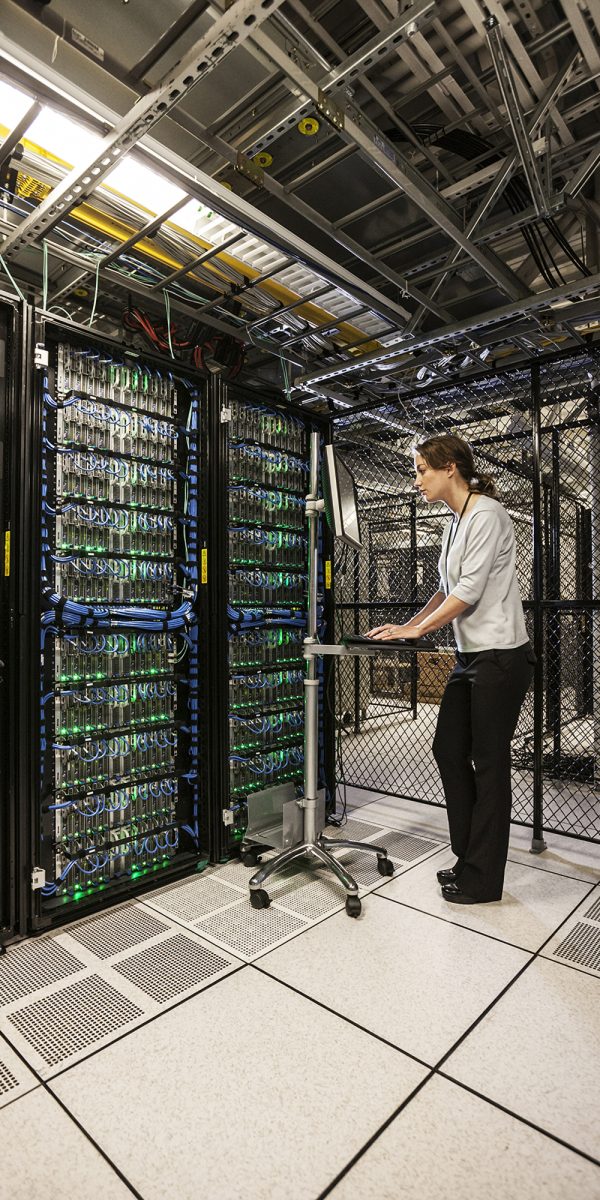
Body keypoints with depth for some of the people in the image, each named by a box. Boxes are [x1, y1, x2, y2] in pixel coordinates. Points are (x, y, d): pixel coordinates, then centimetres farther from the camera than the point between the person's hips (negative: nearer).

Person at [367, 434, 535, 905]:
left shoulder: (487, 515, -13)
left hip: (501, 657, -9)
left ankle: (483, 879, 17)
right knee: (448, 750, 11)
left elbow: (469, 590, -18)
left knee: (489, 763, 1)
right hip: (471, 656, 9)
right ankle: (470, 859, 27)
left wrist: (416, 630, -11)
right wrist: (407, 625, 10)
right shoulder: (456, 524, 15)